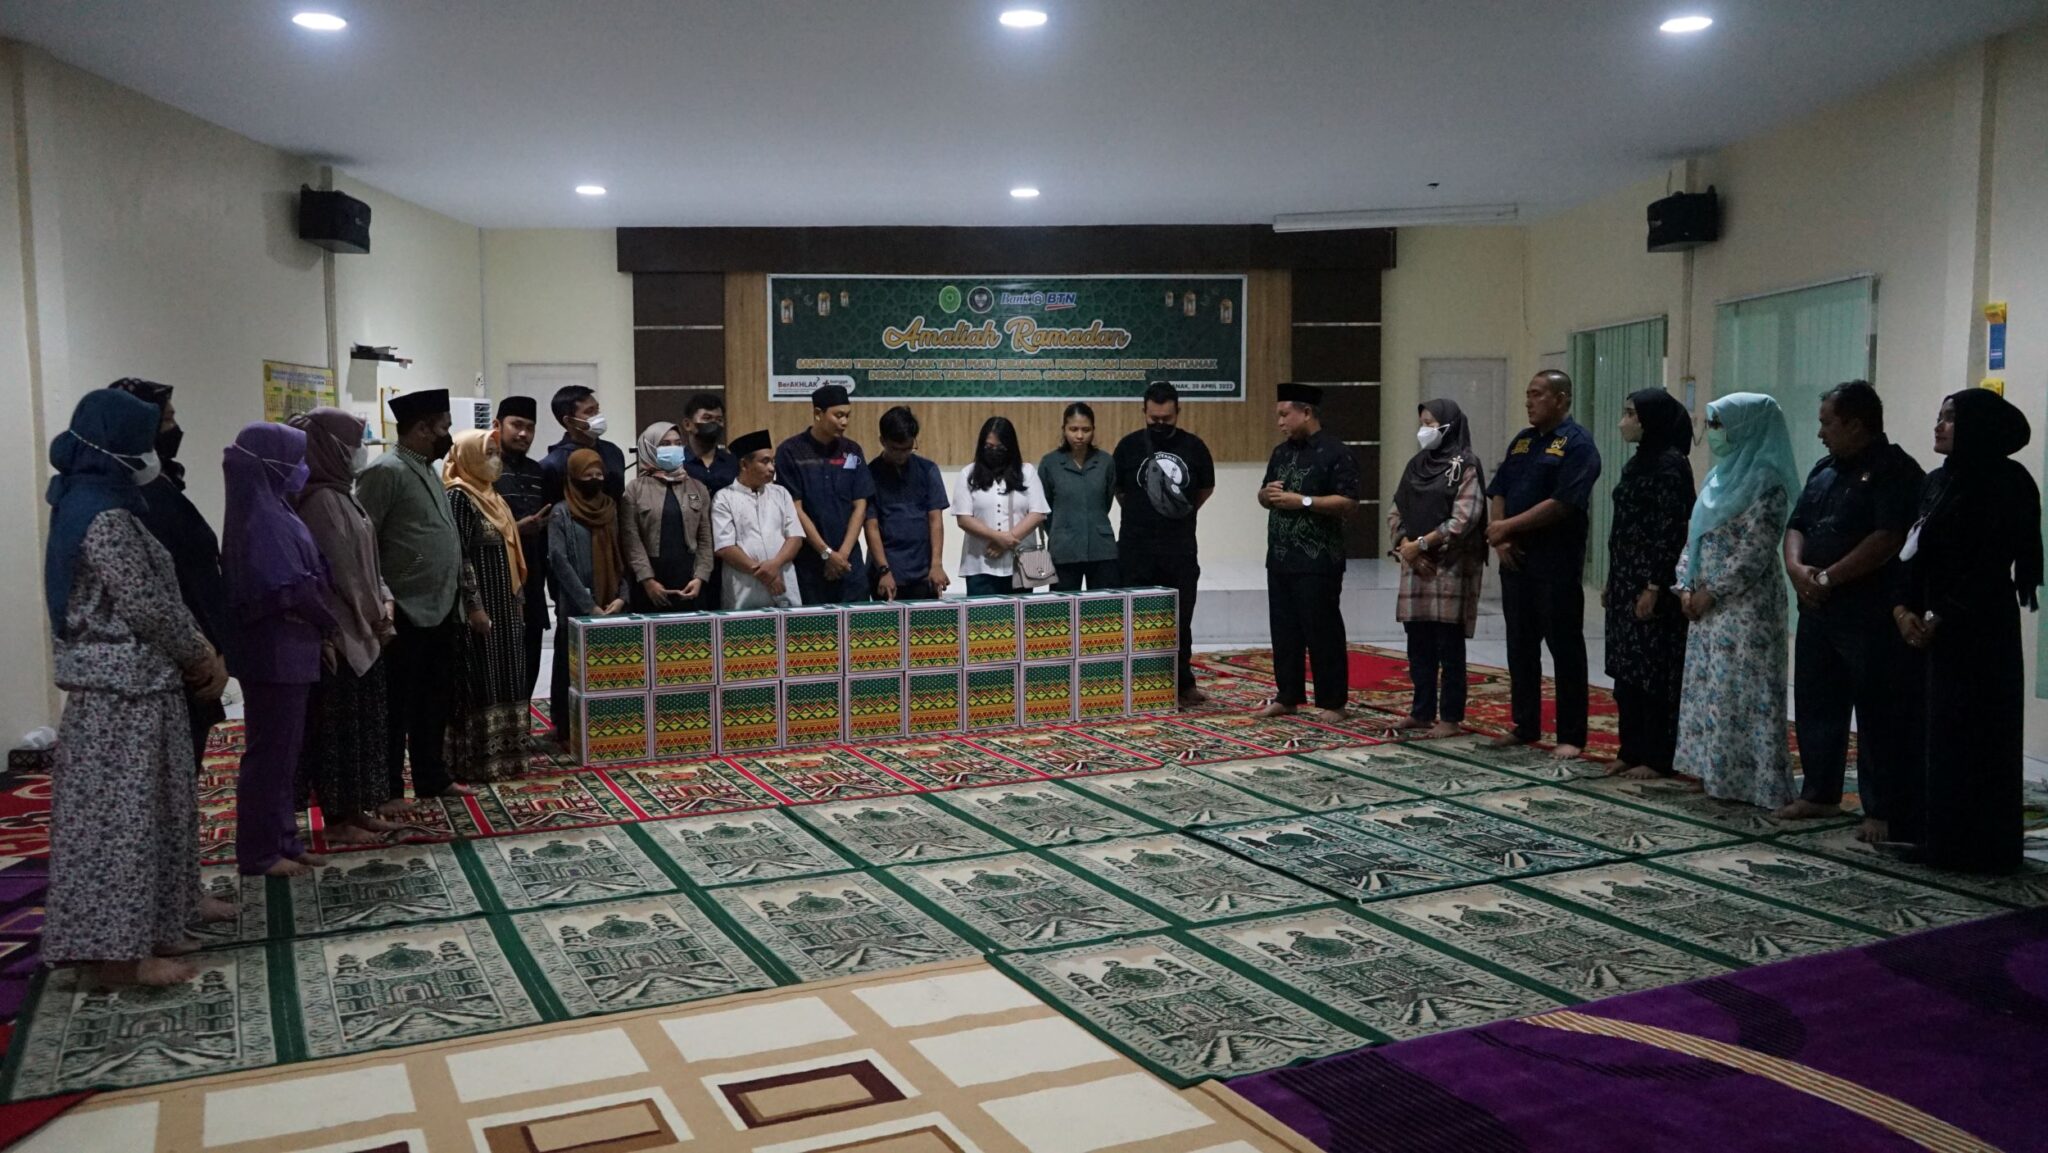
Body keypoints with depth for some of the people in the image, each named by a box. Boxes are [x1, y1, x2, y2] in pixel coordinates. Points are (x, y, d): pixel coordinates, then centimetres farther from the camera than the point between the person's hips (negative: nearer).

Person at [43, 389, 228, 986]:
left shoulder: (94, 506, 14)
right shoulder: (106, 517, -18)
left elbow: (149, 598, 15)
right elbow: (149, 607, -19)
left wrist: (199, 653, 7)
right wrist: (203, 656, -5)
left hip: (125, 683, 10)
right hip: (125, 690, -10)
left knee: (135, 813, 15)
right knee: (120, 815, -4)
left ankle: (136, 931, 23)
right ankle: (117, 950, 3)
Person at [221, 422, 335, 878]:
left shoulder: (274, 508, 12)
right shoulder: (259, 515, -16)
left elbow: (304, 576, 13)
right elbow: (287, 587, -20)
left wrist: (319, 631, 3)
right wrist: (328, 625, -6)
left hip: (290, 649, 9)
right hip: (274, 649, -9)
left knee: (285, 749, 14)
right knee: (270, 750, -1)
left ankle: (282, 840, 22)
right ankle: (259, 852, 8)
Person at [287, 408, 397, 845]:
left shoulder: (338, 494, 13)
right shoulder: (322, 499, -17)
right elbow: (341, 571, -17)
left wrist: (382, 600, 6)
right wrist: (373, 617, -8)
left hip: (360, 632, 10)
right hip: (340, 635, -10)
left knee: (361, 724, 14)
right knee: (340, 726, -1)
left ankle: (356, 810, 23)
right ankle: (337, 818, 8)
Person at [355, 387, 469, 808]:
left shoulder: (429, 471, 14)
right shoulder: (385, 471, -13)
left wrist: (458, 594, 15)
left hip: (439, 609, 9)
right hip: (404, 613, -9)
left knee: (434, 701, 16)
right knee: (396, 706, 2)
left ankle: (432, 777, 27)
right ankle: (389, 789, 12)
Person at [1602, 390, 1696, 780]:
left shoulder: (1671, 464, -13)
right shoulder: (1637, 462, 14)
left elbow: (1671, 530, -18)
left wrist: (1654, 587, -20)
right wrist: (1612, 583, 16)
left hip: (1653, 584, -9)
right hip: (1626, 580, 9)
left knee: (1654, 672, -2)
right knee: (1626, 671, 11)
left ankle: (1657, 758, 6)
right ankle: (1631, 751, 19)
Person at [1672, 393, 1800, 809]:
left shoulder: (1766, 482, -13)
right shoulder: (1722, 475, 14)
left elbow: (1754, 552, -18)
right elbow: (1694, 535, 15)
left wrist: (1709, 594, -15)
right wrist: (1686, 586, 4)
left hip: (1746, 605, -9)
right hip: (1708, 603, 9)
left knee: (1742, 690, -5)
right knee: (1708, 687, 12)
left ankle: (1745, 778, 2)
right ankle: (1714, 770, 21)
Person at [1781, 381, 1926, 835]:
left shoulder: (1896, 471, -10)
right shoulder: (1825, 469, 16)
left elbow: (1888, 539, -20)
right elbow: (1797, 525, 16)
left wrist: (1828, 578, -18)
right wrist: (1796, 566, -5)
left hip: (1872, 615, -8)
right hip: (1818, 611, 9)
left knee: (1878, 714, -2)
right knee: (1816, 706, 15)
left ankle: (1882, 810, 5)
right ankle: (1820, 794, 27)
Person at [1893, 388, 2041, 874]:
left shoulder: (2004, 483, -8)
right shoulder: (1938, 481, 13)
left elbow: (1992, 566, -14)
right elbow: (1918, 552, 11)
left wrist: (1940, 618, -14)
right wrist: (1903, 607, -2)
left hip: (1980, 631, -7)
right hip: (1933, 628, 7)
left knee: (1974, 735, -2)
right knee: (1936, 731, 8)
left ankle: (1977, 847, 5)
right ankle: (1938, 837, 15)